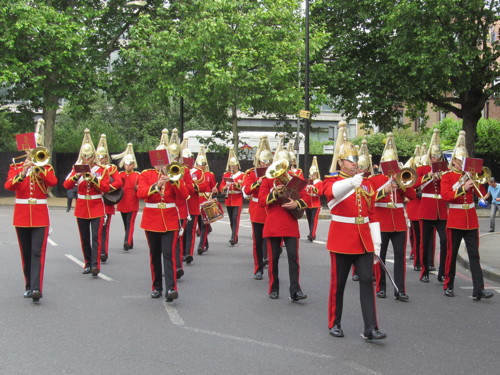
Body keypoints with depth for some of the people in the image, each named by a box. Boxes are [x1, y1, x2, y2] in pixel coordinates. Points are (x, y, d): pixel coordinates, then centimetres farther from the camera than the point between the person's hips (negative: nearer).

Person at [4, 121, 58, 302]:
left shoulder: (45, 167, 6)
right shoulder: (15, 167, 7)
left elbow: (53, 182, -15)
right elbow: (8, 185, -11)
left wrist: (40, 166, -20)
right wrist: (22, 173, -25)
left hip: (40, 216, -2)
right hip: (21, 215, 2)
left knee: (38, 252, -11)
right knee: (26, 253, 9)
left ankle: (36, 288, -19)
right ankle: (29, 286, 19)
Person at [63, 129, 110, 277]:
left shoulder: (102, 170, 2)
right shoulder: (77, 169, 7)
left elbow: (106, 188, -9)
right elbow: (66, 185, -4)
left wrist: (93, 178, -18)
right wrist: (77, 175, -19)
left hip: (97, 209, -3)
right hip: (81, 208, 3)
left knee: (96, 237, -11)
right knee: (84, 238, 8)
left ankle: (95, 265, -15)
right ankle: (88, 264, 17)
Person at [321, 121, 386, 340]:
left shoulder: (366, 183, 11)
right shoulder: (332, 181, -4)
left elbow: (372, 214, 13)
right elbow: (333, 191, -31)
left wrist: (376, 242, 8)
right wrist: (352, 182, -51)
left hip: (363, 240, 4)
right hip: (341, 240, -4)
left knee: (367, 281, -3)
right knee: (338, 283, 5)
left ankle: (370, 329, -2)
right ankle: (334, 324, 21)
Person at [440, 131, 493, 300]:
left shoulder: (470, 175, 12)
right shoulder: (447, 176, 0)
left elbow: (482, 194, 4)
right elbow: (445, 195, -16)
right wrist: (463, 188, -25)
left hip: (471, 220, 3)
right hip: (455, 219, -3)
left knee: (474, 254, -2)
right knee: (452, 253, 5)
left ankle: (478, 290, -7)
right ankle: (448, 286, 18)